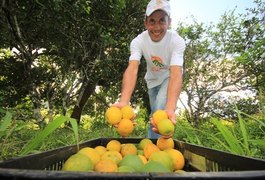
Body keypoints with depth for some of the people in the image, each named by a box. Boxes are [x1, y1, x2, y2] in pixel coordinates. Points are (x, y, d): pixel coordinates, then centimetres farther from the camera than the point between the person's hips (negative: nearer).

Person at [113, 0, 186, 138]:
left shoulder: (177, 41, -31)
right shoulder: (138, 41, -26)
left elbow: (176, 73, -45)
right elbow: (132, 69, -42)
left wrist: (170, 108, -63)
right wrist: (123, 102, -60)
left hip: (169, 78, -2)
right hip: (152, 79, 2)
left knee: (161, 106, -26)